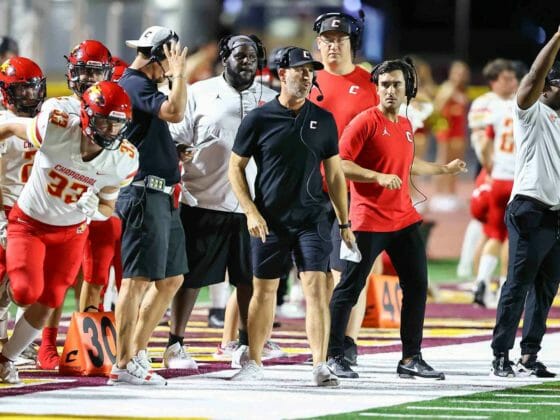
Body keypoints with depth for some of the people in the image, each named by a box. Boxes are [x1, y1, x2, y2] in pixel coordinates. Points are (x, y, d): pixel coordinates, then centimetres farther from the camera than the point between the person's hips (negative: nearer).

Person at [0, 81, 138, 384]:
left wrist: (92, 209, -27)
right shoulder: (56, 129, -28)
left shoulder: (124, 160, -18)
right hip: (30, 220, -3)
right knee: (26, 292, -20)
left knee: (46, 304, 5)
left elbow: (107, 206, -3)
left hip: (72, 231, 3)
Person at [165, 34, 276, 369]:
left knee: (251, 278, 8)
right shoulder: (200, 94, 3)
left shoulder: (270, 100, 11)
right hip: (204, 203, -3)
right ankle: (175, 346, 6)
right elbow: (175, 141, 3)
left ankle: (248, 342, 22)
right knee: (191, 277, 0)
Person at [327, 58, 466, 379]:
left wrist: (445, 169, 35)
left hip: (404, 219, 7)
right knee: (350, 287, -2)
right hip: (369, 220, -7)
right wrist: (378, 177, -25)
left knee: (417, 286, 6)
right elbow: (340, 164, -16)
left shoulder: (406, 126, 14)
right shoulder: (366, 122, -9)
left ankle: (411, 359, 12)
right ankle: (335, 356, 5)